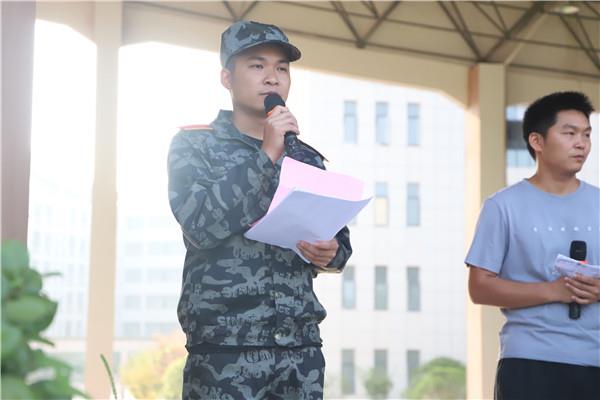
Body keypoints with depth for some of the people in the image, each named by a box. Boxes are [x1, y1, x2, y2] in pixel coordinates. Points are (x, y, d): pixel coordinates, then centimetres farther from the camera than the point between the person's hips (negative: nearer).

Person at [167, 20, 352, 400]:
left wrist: (329, 254, -4)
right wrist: (266, 155, -13)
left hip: (302, 349, 4)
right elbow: (201, 225, -13)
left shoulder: (307, 158, 15)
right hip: (225, 349, -4)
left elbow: (340, 239, 19)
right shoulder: (194, 145, 2)